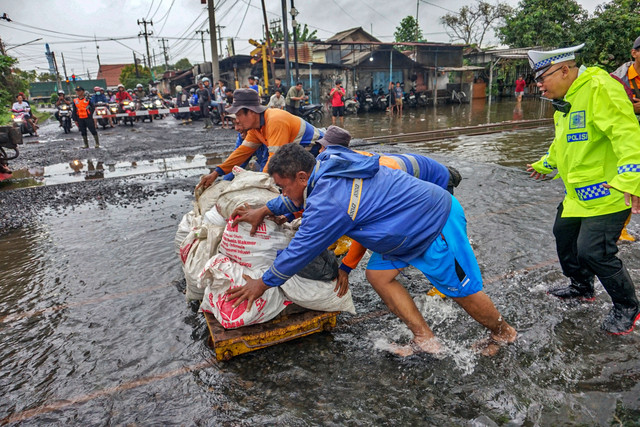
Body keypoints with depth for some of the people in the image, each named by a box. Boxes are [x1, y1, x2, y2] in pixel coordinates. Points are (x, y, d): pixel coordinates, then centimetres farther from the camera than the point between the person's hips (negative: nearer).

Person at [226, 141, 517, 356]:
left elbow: (300, 250, -19)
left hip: (437, 225, -9)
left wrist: (263, 284, -5)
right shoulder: (327, 163, -2)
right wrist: (265, 210, 17)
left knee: (463, 291, 8)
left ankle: (503, 333, 36)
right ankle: (425, 339, 15)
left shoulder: (328, 201, -29)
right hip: (418, 217, 10)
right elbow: (300, 196, 19)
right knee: (378, 274, 6)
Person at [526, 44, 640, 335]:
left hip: (608, 193, -10)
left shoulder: (600, 88, -20)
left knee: (593, 252, -9)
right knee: (564, 234, 18)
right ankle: (582, 288, 41)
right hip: (578, 191, 10)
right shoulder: (565, 99, 12)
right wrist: (545, 164, 37)